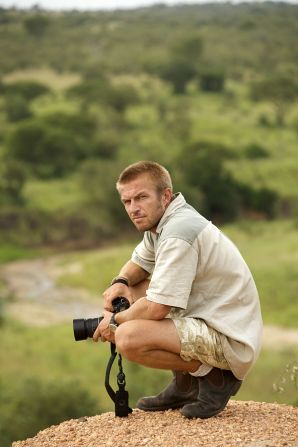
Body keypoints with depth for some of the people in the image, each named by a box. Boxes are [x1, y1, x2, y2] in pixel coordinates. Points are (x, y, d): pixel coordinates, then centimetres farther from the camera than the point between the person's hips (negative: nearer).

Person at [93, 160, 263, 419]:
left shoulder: (179, 232, -22)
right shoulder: (161, 221, 8)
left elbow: (155, 308, -24)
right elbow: (138, 262, 24)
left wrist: (115, 321, -6)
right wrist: (121, 282, 1)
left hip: (230, 341, -11)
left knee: (128, 337, -27)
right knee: (129, 291, 15)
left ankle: (215, 378, -5)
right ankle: (185, 384, 15)